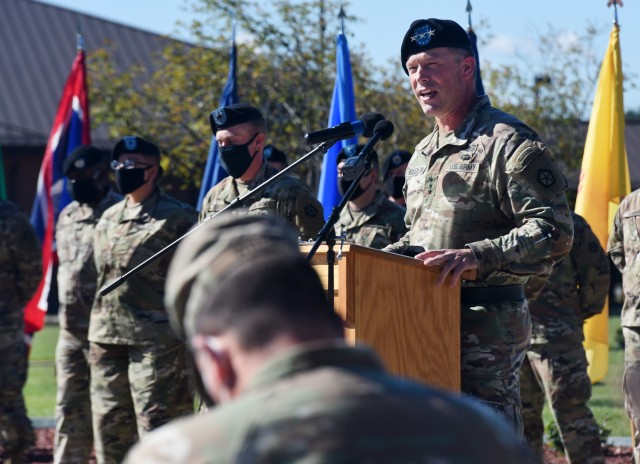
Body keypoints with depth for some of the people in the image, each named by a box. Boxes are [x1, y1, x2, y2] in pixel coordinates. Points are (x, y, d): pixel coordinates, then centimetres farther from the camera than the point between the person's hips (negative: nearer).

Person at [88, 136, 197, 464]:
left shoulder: (177, 218, -4)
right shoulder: (108, 219, 16)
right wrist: (96, 335, 18)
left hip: (155, 341, -7)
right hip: (106, 338, 7)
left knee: (156, 429, -6)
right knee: (110, 430, 10)